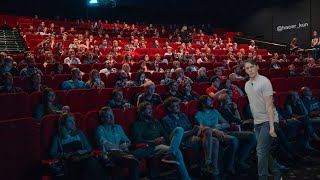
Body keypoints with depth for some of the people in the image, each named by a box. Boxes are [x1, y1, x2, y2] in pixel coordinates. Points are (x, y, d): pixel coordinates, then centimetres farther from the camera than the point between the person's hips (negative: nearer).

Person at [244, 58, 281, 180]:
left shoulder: (264, 82, -12)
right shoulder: (247, 85, 11)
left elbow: (269, 105, -17)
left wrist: (272, 127, -20)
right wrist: (254, 122, 13)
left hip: (267, 121, -8)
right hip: (257, 122, 8)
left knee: (261, 151, -12)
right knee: (264, 152, 14)